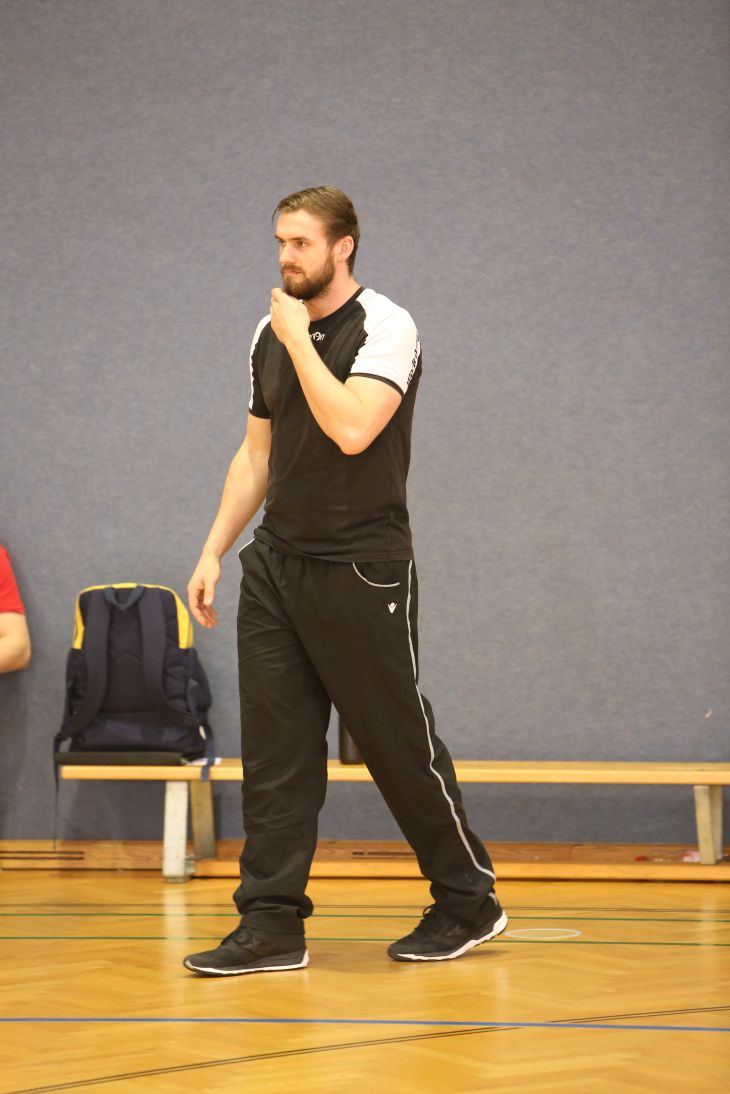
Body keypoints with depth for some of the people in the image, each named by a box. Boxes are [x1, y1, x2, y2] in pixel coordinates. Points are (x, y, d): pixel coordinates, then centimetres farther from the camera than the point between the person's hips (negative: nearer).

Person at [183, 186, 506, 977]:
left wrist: (300, 340, -16)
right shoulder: (270, 334, 12)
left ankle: (468, 903, 17)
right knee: (273, 749, 2)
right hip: (276, 565, 6)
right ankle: (273, 926, 6)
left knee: (398, 744, 1)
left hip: (361, 571, -6)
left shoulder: (384, 327, -9)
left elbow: (352, 429, -25)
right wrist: (213, 551, 13)